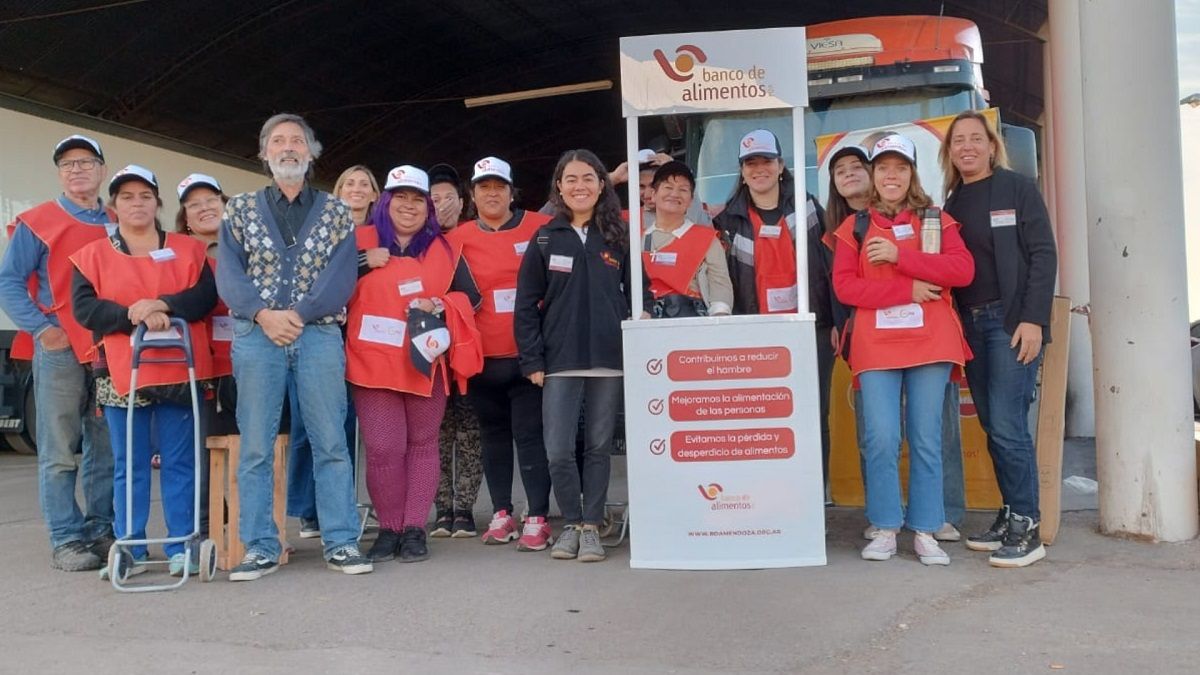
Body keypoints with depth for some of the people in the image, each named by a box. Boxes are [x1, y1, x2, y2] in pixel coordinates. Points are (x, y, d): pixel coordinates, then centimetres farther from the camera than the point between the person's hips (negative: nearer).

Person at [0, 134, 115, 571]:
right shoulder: (37, 222, 4)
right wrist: (42, 328, -11)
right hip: (60, 350, -4)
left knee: (108, 449, 7)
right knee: (60, 452, -2)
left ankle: (103, 530, 16)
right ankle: (67, 540, 3)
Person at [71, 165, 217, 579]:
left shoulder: (188, 249, 10)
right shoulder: (92, 255, 10)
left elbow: (206, 296, -3)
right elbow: (83, 308, -3)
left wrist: (162, 305, -18)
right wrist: (134, 316, -17)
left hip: (180, 372, 0)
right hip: (122, 374, 1)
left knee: (180, 462, 2)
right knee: (129, 466, 6)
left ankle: (182, 547, 9)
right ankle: (129, 550, 14)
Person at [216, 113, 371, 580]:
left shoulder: (335, 212, 11)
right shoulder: (240, 209, 13)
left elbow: (342, 278, -1)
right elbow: (228, 273, 2)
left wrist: (299, 314, -14)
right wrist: (264, 313, -14)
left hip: (319, 335, 0)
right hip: (256, 337, 1)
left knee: (331, 443, -1)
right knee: (255, 448, 0)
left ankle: (341, 542, 6)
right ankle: (260, 548, 8)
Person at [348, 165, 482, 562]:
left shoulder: (444, 251, 11)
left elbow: (470, 296, 8)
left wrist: (440, 306, -8)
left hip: (426, 363, 2)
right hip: (374, 364, -2)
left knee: (422, 444, 6)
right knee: (383, 448, -5)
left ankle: (415, 528, 15)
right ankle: (389, 528, 10)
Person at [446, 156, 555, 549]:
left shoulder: (541, 228, 0)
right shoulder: (459, 239, 4)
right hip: (483, 356, 3)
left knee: (531, 434, -2)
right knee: (494, 434, 13)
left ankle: (538, 518, 6)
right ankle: (501, 513, 25)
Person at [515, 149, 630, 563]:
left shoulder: (619, 238, 8)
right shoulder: (545, 239, 6)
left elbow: (636, 296, 9)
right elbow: (526, 304, 4)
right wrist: (531, 360, -2)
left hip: (610, 360, 1)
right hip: (559, 362, 0)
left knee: (599, 447, 6)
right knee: (558, 451, -3)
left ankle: (591, 526, 18)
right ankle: (571, 523, 17)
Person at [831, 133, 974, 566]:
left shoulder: (937, 222, 11)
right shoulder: (854, 228, 10)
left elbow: (963, 270, -4)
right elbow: (844, 286, -2)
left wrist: (900, 256, -11)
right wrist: (907, 290, -11)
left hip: (930, 342, 1)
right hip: (875, 347, 0)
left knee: (926, 440, 3)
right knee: (881, 439, -6)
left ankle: (924, 531, 12)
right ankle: (885, 528, 7)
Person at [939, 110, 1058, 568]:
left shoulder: (1018, 189, 0)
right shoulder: (952, 204, 14)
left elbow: (1043, 255, -7)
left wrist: (1033, 320, -15)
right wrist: (954, 327, 4)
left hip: (1011, 320, -6)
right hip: (970, 323, 6)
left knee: (1007, 424, -11)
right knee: (992, 426, 8)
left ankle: (1026, 530, -4)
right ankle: (1011, 517, 16)